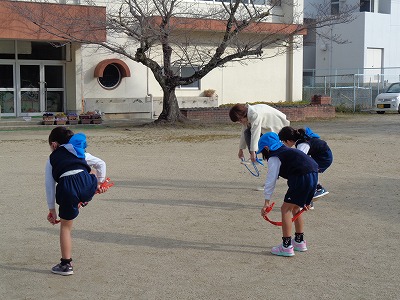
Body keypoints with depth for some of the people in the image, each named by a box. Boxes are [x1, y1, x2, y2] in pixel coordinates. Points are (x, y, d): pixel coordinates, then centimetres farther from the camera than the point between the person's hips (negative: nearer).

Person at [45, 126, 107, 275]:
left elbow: (50, 186, 19)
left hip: (67, 189, -2)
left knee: (65, 226, 15)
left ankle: (66, 264, 17)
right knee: (92, 172, 38)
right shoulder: (79, 153, 28)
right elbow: (101, 164, 30)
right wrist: (100, 182, 41)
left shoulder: (51, 160, 23)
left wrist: (52, 209, 24)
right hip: (87, 184, 2)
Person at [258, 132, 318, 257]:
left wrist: (266, 202, 1)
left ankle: (287, 246, -2)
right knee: (295, 208, 23)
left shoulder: (274, 158, 2)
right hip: (314, 176, 9)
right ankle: (299, 241, 33)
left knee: (286, 208, -1)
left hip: (302, 178, -9)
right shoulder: (287, 151, 29)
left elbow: (271, 180, -3)